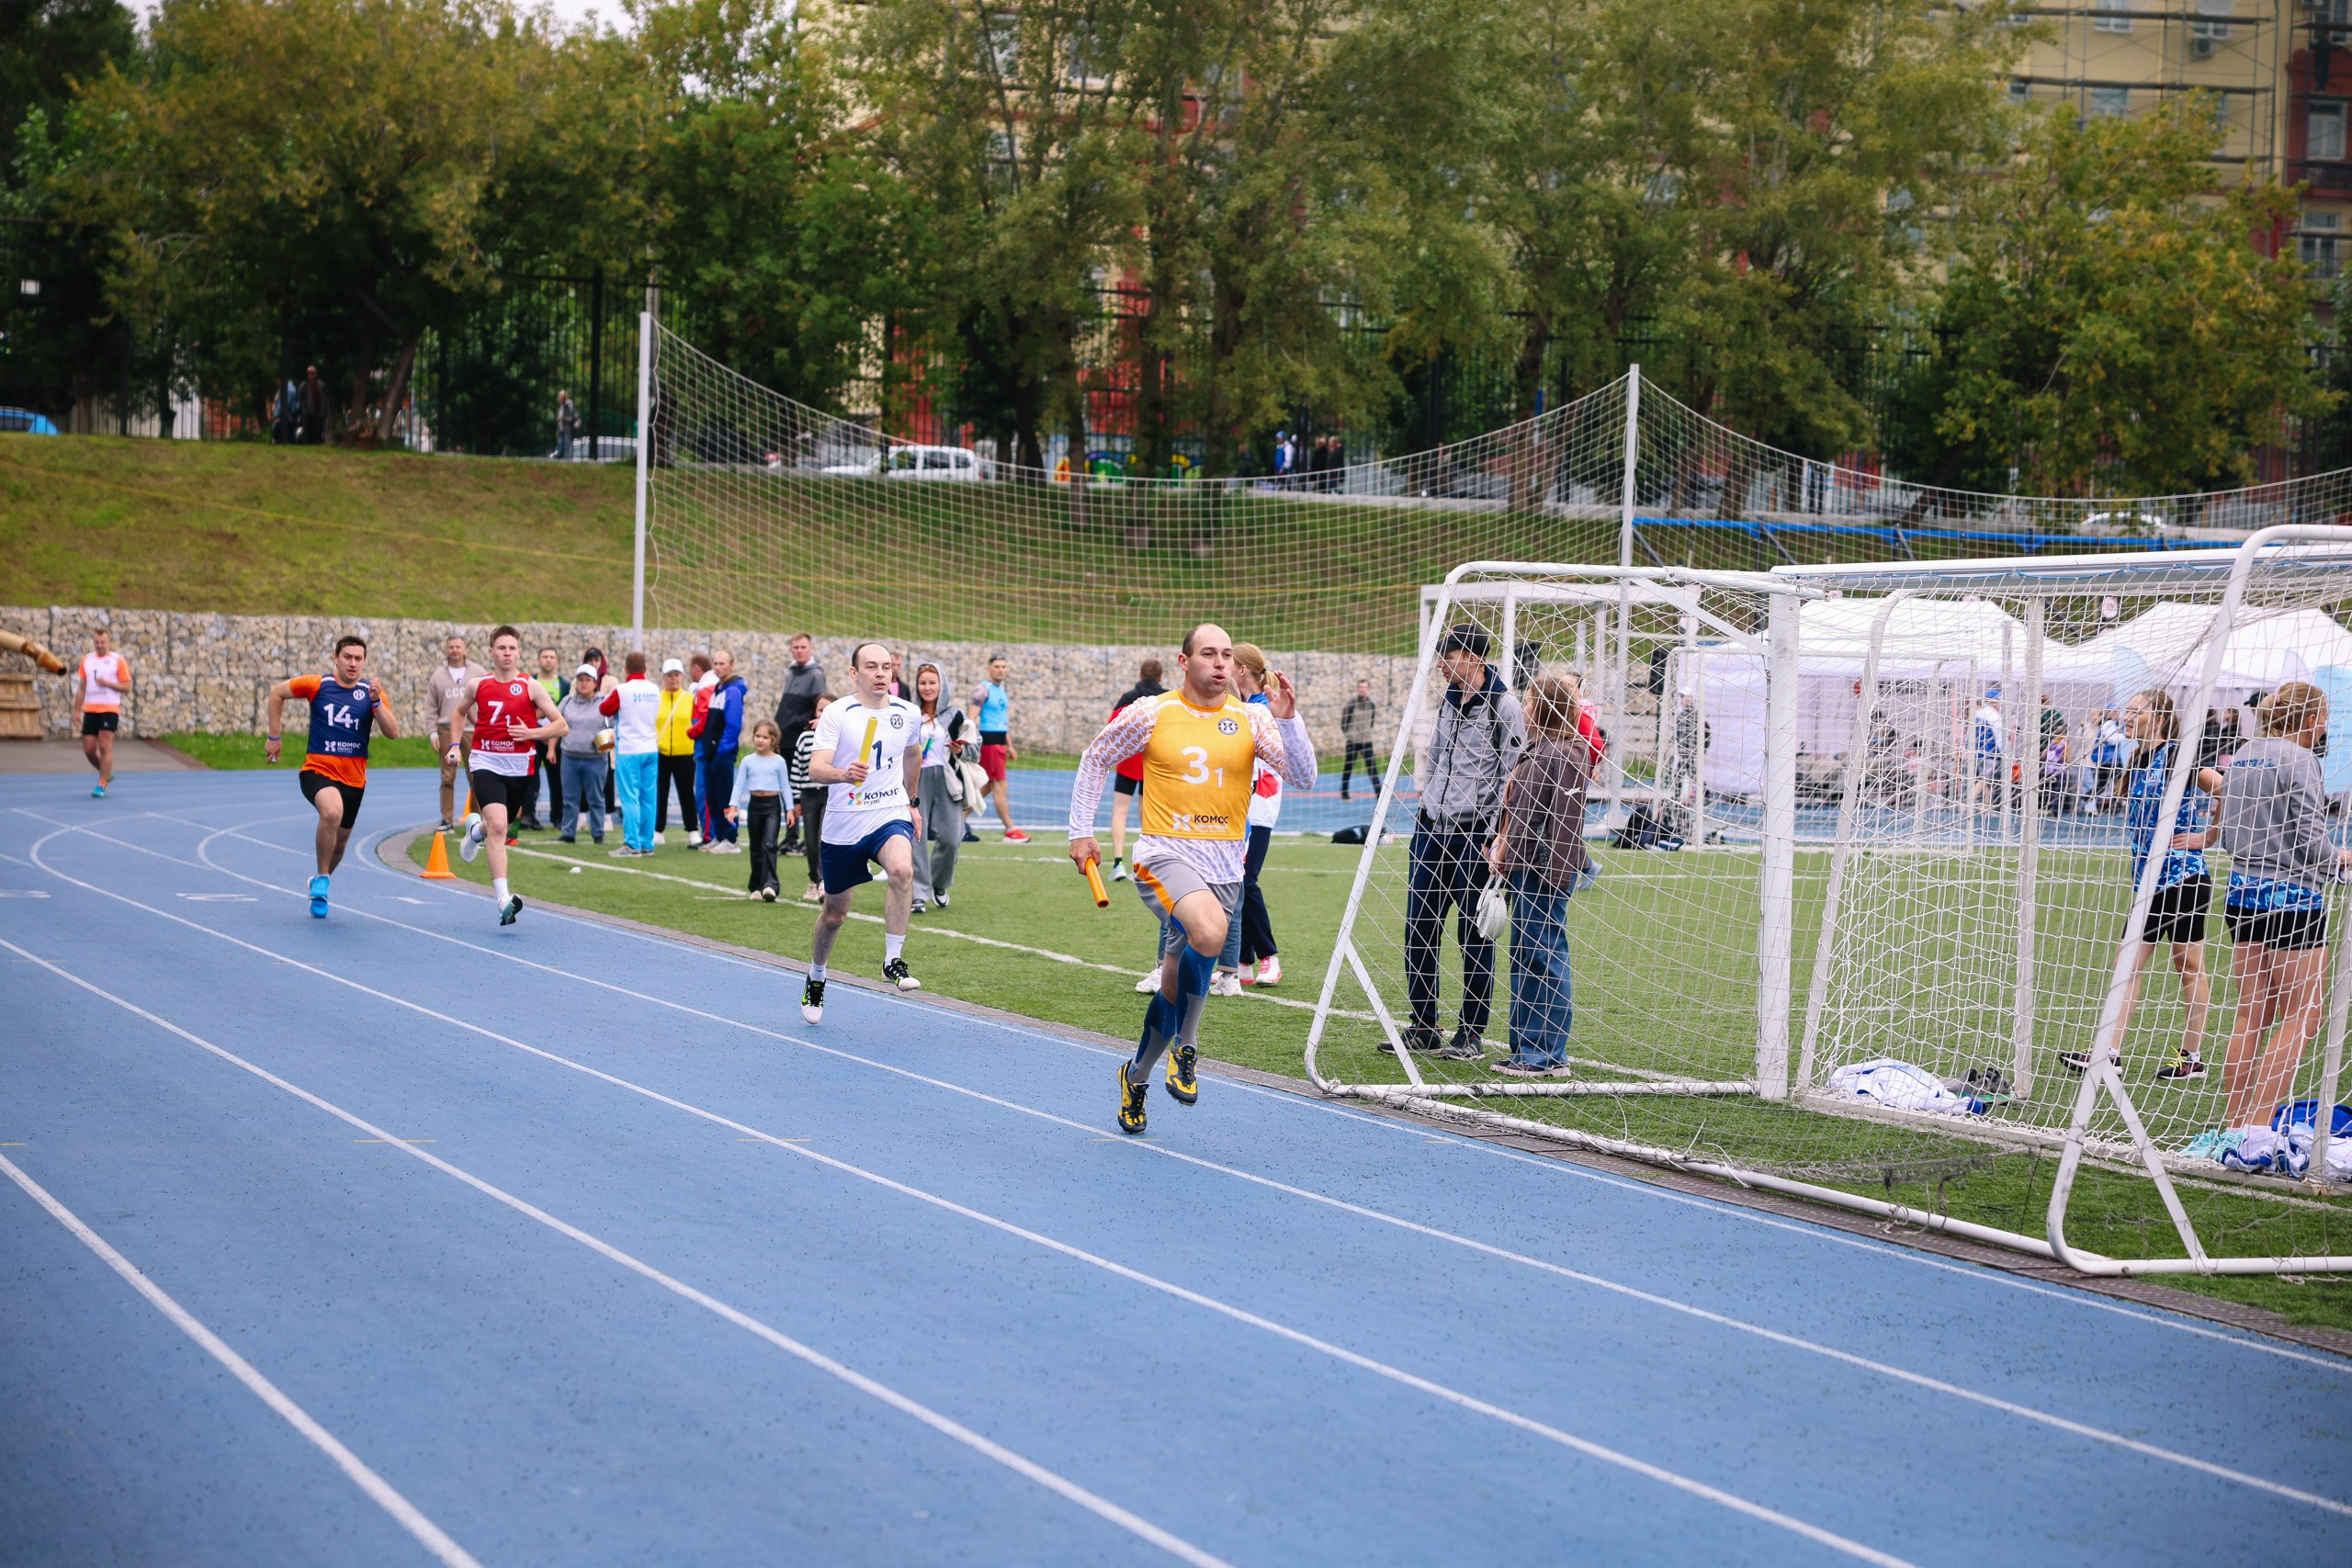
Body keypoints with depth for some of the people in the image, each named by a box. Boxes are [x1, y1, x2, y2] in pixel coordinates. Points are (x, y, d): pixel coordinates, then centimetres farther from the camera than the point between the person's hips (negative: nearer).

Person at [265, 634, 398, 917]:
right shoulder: (318, 685, -4)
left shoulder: (372, 692, 0)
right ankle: (321, 878, -16)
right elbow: (277, 692, 9)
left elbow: (393, 733, -8)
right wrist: (274, 736, 7)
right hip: (318, 770, -4)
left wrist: (376, 702, -22)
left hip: (354, 778, 4)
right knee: (332, 812, -34)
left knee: (340, 842, 15)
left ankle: (319, 884, 44)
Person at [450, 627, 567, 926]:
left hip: (519, 766, 1)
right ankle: (504, 899, -25)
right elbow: (459, 713, 23)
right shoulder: (477, 685, 2)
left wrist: (532, 733, -19)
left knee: (498, 826, 18)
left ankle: (476, 828, 57)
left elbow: (561, 725, -3)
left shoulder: (530, 687, -4)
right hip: (486, 764, -1)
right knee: (497, 826, -20)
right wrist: (455, 745, 11)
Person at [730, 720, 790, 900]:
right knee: (756, 847, 10)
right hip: (754, 804, 3)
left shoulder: (778, 761, 0)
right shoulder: (748, 761, 5)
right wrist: (733, 806, -5)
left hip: (772, 805, -3)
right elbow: (739, 785, 5)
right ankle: (756, 887, 19)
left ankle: (769, 885, -23)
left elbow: (784, 787, 4)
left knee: (769, 844, -15)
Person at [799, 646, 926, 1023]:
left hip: (890, 816, 1)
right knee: (834, 913, 10)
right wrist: (842, 774, -41)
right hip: (843, 823, -1)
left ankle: (893, 960, -22)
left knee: (902, 869, -32)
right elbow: (815, 769, -21)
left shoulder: (909, 714, 2)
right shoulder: (837, 714, -9)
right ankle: (816, 977, 38)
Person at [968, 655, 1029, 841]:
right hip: (988, 740, -9)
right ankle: (1010, 831, -7)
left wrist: (1010, 746, 24)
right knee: (1000, 787, -8)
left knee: (987, 786, 11)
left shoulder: (1003, 691, 17)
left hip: (1000, 742, 9)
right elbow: (971, 719, -15)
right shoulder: (983, 690, -10)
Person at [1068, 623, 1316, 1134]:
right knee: (1209, 931, -34)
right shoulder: (1151, 714, 0)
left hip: (1224, 868, 4)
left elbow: (1302, 776, -5)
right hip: (1164, 855, -4)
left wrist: (1288, 721, -20)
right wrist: (1081, 831, 10)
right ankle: (1185, 1047, -13)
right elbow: (1096, 759, 14)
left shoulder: (1251, 719, 4)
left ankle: (1136, 1076, 35)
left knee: (1178, 984, 9)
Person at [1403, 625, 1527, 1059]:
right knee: (1419, 929, 6)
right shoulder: (1448, 702, 14)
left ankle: (1472, 1033, 5)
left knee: (1474, 935, -2)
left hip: (1475, 835, -7)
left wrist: (1493, 836, -13)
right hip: (1432, 829, 7)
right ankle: (1423, 1028, 15)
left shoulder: (1503, 706, -8)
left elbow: (1513, 775, -10)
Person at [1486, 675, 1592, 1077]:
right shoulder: (1537, 751, 16)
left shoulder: (1564, 758, -15)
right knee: (1525, 958, 14)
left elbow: (1566, 824, -19)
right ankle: (1527, 1050, 21)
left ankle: (1549, 1056, -5)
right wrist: (1502, 845, 16)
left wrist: (1556, 879, -21)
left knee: (1544, 957, -8)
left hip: (1546, 876, -11)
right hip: (1525, 870, 11)